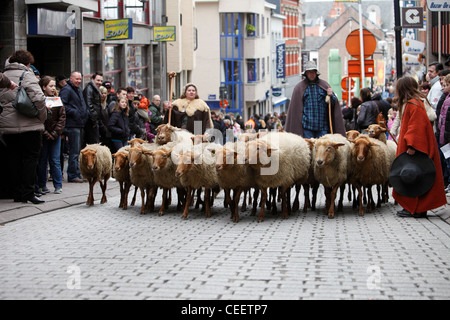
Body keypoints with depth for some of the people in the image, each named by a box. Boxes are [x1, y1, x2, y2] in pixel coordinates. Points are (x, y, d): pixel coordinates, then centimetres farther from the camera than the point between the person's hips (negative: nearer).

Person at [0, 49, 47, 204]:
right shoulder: (26, 75, -7)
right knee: (30, 157, 1)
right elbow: (38, 98, -19)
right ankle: (28, 193, -3)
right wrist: (42, 116, -6)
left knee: (14, 159, 11)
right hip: (28, 125, -6)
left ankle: (16, 193, 14)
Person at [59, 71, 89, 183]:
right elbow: (62, 105, -19)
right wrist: (73, 112, -22)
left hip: (79, 124, 10)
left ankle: (77, 174, 18)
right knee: (74, 151, -8)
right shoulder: (66, 90, -9)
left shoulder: (78, 90, 22)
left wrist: (86, 113, 15)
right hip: (72, 125, -10)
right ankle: (73, 175, -4)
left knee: (77, 151, 13)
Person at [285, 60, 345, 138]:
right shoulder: (299, 88, 6)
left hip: (322, 126, 2)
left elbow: (333, 103, 15)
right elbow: (295, 109, 5)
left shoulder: (324, 85, 12)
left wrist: (331, 96, -8)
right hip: (307, 126, -2)